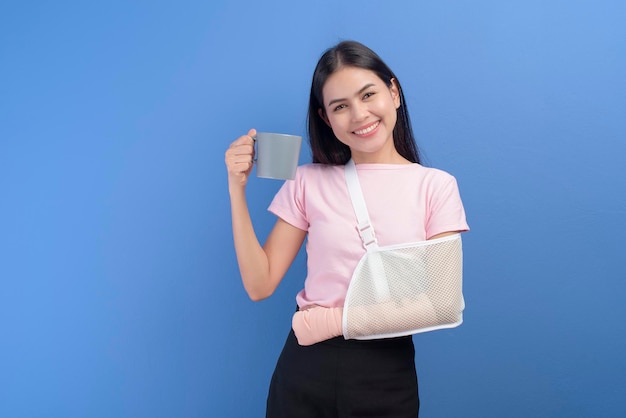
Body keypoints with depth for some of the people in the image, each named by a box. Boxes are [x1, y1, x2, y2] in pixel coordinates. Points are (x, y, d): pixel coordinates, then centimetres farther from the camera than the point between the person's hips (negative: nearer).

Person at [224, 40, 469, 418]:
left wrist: (335, 320, -15)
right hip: (306, 368, 1)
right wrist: (237, 189, -12)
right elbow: (260, 284, -5)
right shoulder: (308, 182, -1)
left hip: (387, 374, -1)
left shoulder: (436, 186, -5)